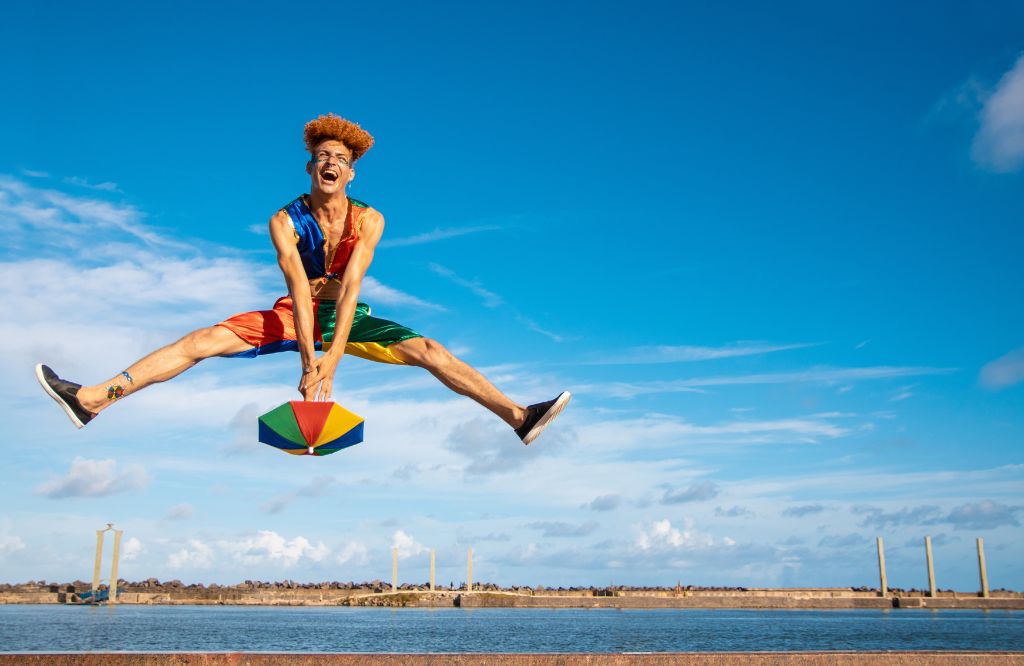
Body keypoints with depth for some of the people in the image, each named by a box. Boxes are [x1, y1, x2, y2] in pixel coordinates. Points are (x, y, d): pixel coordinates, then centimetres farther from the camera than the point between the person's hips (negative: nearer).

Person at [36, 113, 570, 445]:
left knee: (428, 350, -18)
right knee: (203, 340, -17)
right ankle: (90, 400, -21)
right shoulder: (285, 221, -16)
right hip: (295, 315, 0)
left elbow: (349, 288, -27)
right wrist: (308, 360, -39)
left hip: (346, 319, 0)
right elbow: (300, 290, -29)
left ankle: (517, 416, -20)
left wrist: (331, 357, -37)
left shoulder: (368, 220, -15)